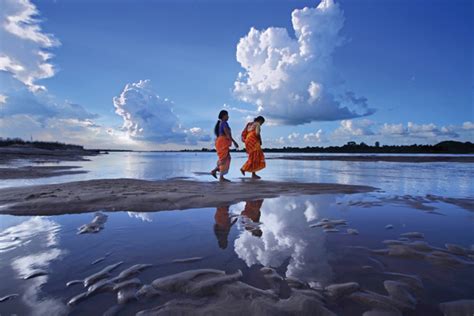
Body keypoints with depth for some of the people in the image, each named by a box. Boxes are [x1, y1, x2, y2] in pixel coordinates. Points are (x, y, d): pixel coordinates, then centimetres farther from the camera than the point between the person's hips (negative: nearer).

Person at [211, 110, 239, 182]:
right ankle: (221, 177, -5)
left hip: (219, 142, 10)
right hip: (223, 142, -10)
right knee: (224, 159, -7)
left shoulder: (219, 123, 19)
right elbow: (228, 134, -19)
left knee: (227, 158, 14)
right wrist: (234, 142, -16)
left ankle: (214, 170, 11)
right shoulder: (224, 123, -10)